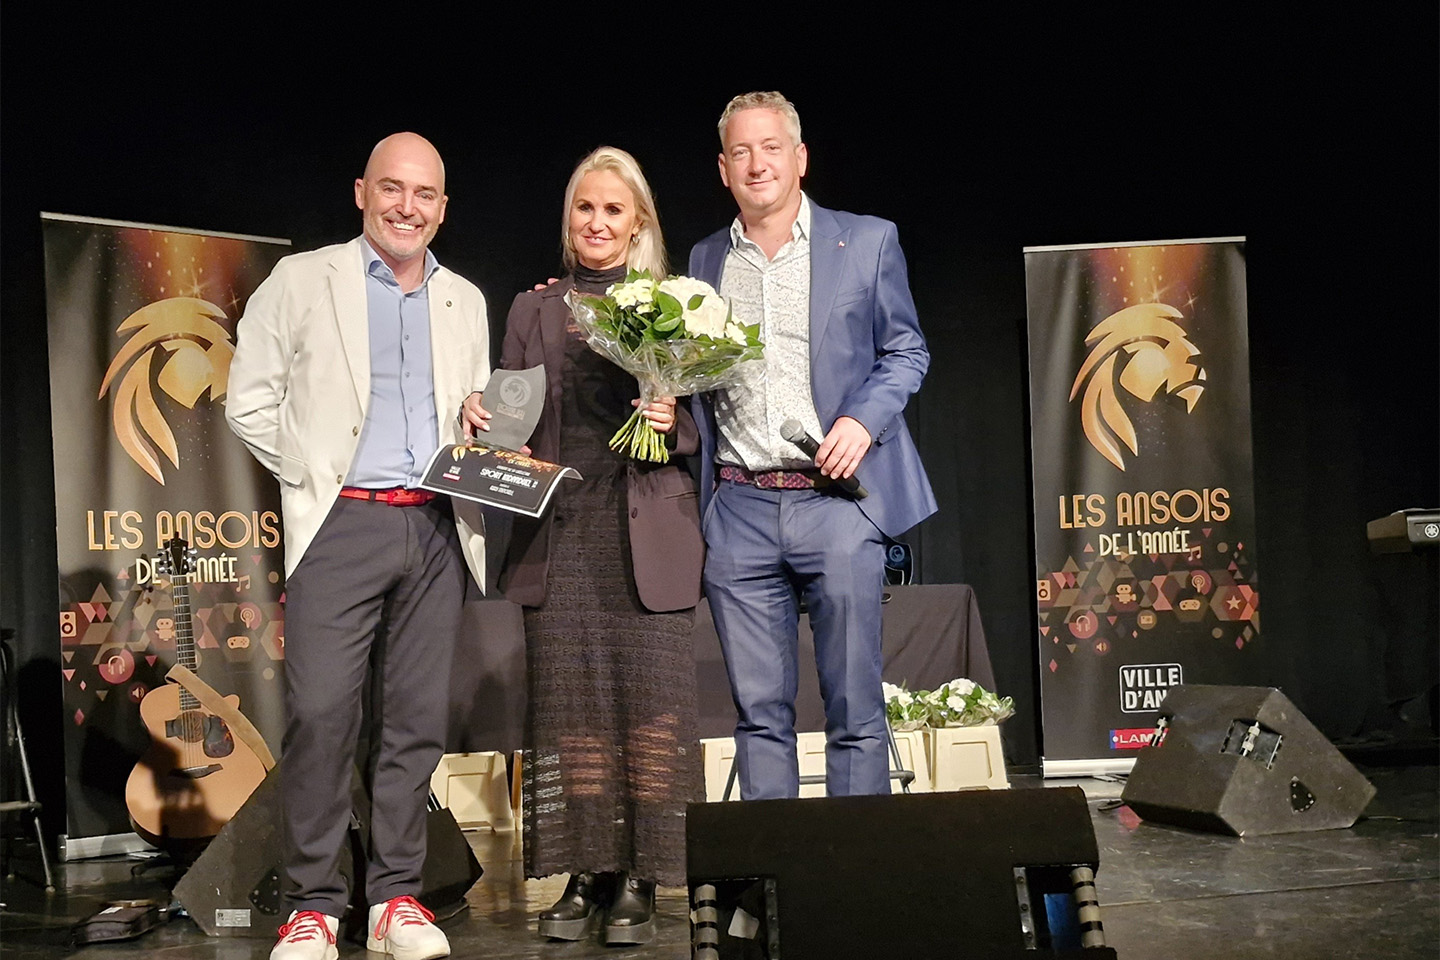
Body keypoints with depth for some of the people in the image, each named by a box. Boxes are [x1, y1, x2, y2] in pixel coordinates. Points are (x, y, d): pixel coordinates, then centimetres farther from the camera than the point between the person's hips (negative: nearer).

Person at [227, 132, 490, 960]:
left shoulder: (464, 301, 17)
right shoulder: (302, 280, 5)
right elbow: (252, 402, 3)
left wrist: (481, 419, 3)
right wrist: (312, 476, -3)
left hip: (437, 528, 4)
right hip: (342, 522, -4)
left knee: (418, 716, 4)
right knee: (321, 711, -10)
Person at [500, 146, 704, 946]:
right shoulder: (532, 310, 15)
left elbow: (705, 418, 8)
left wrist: (674, 425, -12)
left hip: (647, 536, -2)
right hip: (559, 535, 2)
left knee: (649, 703, -4)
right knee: (568, 707, 1)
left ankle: (637, 884, 4)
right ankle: (582, 878, 10)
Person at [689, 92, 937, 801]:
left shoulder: (867, 242, 6)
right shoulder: (704, 261, 14)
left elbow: (907, 351, 9)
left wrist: (864, 421, -7)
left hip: (836, 498, -2)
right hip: (738, 510, 2)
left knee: (855, 708, 1)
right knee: (758, 710, 5)